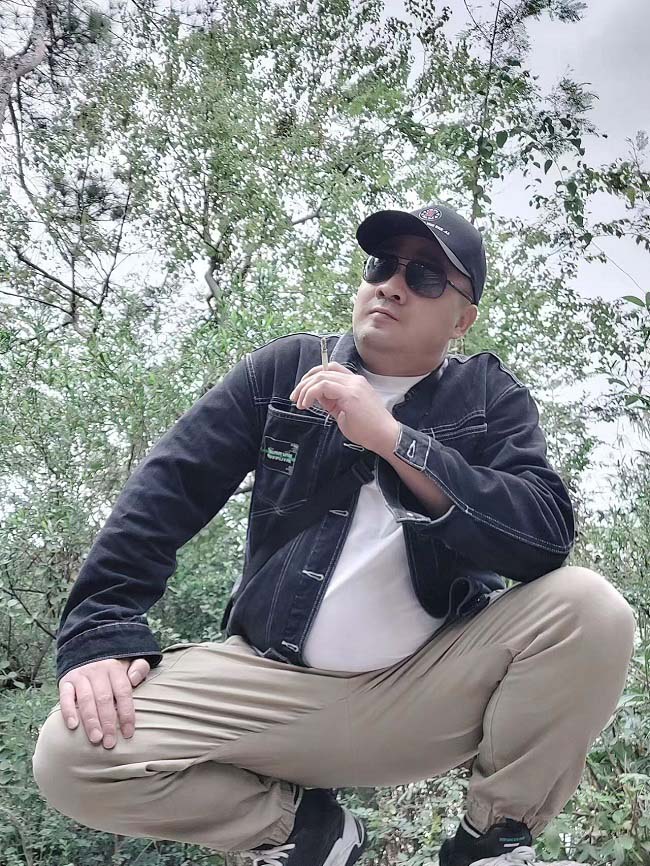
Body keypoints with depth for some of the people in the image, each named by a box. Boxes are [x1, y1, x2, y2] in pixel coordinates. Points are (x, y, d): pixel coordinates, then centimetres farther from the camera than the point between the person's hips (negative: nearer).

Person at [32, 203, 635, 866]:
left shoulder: (490, 397, 2)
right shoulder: (285, 369, 4)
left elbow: (548, 535, -15)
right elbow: (167, 488, 0)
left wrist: (394, 439, -22)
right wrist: (102, 631, -12)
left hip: (436, 686, 0)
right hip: (276, 682, 1)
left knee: (590, 608, -25)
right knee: (72, 756, -19)